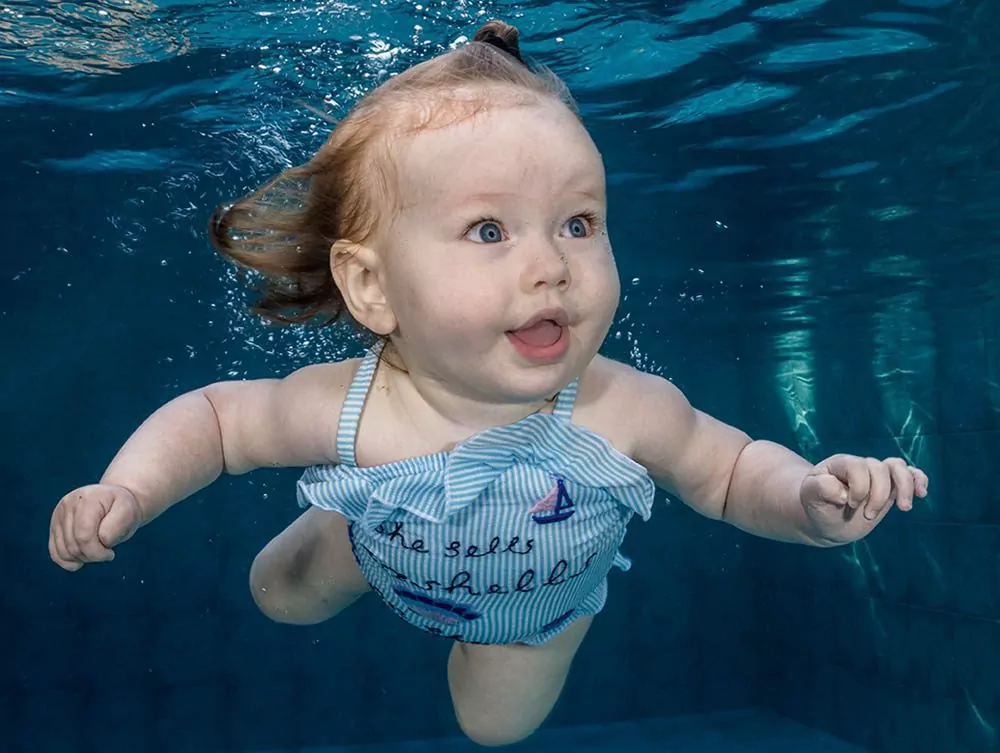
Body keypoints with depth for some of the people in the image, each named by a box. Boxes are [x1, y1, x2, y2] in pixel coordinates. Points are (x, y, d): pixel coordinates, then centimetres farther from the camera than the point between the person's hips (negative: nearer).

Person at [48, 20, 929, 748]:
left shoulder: (627, 411, -42)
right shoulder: (341, 410, -40)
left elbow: (728, 468, -22)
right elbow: (213, 417, -20)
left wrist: (811, 502, -43)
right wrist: (127, 492, -37)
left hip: (544, 592, 0)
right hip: (389, 554, 1)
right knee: (279, 594, 22)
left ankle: (500, 634, 52)